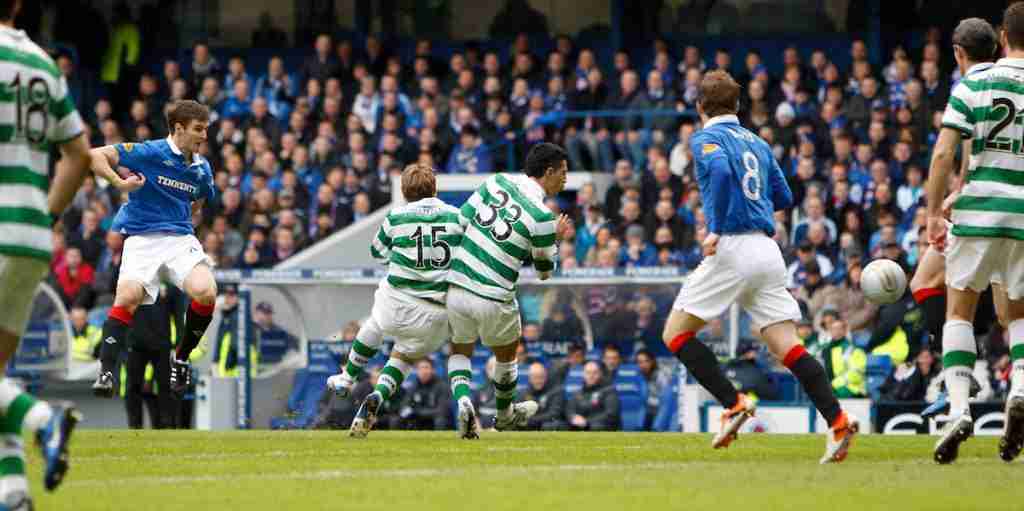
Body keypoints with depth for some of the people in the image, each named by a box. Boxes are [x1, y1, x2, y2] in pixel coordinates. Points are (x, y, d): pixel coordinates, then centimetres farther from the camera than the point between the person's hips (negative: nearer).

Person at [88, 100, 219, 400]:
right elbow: (95, 156, -10)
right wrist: (119, 183, -22)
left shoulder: (201, 169, 12)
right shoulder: (150, 153, -6)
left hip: (181, 238, 4)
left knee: (205, 293, -22)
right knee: (128, 297, -28)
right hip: (142, 238, -4)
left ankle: (181, 358, 2)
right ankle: (106, 372, -19)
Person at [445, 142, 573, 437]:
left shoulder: (497, 182, 0)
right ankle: (505, 415, 44)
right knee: (506, 356, 25)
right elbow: (544, 272, -1)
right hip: (494, 300, -4)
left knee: (459, 351, 24)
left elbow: (460, 222, 5)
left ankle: (463, 401, -3)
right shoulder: (541, 216, -13)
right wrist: (555, 239, 15)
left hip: (457, 288, 4)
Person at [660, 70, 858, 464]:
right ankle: (837, 421, -15)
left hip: (733, 247, -6)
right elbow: (783, 197, 23)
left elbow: (721, 170, -21)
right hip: (768, 251, 6)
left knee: (676, 334, 4)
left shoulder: (706, 138, 0)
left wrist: (716, 228, -17)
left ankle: (733, 403, -8)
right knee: (787, 348, 1)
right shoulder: (758, 143, 20)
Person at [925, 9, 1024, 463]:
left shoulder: (974, 84, -1)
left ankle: (959, 409, -7)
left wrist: (934, 213, 1)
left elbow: (943, 153, -6)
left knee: (959, 311, 10)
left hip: (977, 213, -1)